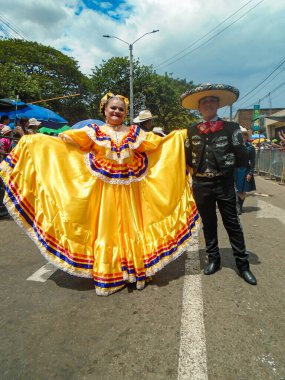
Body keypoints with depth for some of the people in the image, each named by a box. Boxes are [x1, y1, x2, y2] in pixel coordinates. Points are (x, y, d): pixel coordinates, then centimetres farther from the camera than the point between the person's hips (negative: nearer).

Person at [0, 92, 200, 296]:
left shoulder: (135, 132, 11)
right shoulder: (94, 131, 4)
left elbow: (159, 142, 11)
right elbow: (64, 139, 1)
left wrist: (181, 135, 8)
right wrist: (33, 140, -4)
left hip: (129, 189, 2)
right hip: (105, 189, -1)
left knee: (130, 228, 6)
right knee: (107, 229, 3)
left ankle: (135, 271, 22)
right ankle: (108, 276, 17)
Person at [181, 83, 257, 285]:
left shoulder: (231, 128, -3)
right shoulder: (192, 131, 6)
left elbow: (243, 159, -5)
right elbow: (188, 158, 8)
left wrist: (224, 164, -3)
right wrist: (199, 166, -6)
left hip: (225, 184, -2)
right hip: (201, 185, 3)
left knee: (232, 224, 6)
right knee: (208, 224, 13)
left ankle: (243, 264, 20)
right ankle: (213, 259, 29)